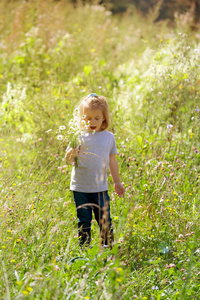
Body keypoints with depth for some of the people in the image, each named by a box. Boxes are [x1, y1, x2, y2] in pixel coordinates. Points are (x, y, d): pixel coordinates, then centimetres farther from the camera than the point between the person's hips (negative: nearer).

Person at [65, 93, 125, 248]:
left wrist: (117, 183, 18)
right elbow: (68, 159, -3)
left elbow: (112, 161, 13)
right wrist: (71, 154, -27)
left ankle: (109, 246, 16)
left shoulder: (109, 137, 4)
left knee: (105, 220, 3)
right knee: (84, 222, 6)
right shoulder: (79, 136, -3)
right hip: (80, 188, -1)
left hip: (100, 187, 1)